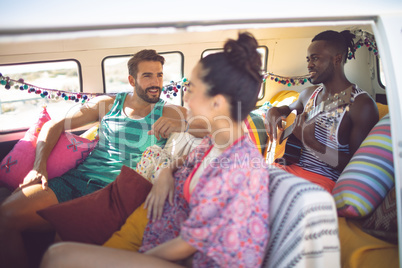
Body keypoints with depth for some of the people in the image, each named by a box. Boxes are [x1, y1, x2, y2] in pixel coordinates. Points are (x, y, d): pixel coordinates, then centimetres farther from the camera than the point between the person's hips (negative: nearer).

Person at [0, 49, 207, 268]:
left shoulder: (169, 113, 6)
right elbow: (54, 126, 16)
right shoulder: (107, 104, 14)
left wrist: (181, 125, -24)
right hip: (78, 179, 4)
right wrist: (39, 165, 1)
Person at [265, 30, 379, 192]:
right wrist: (274, 111, 9)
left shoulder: (361, 104, -11)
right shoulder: (309, 94, 12)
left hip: (323, 179, -7)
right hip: (291, 166, 7)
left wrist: (311, 143, -24)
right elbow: (289, 109, 34)